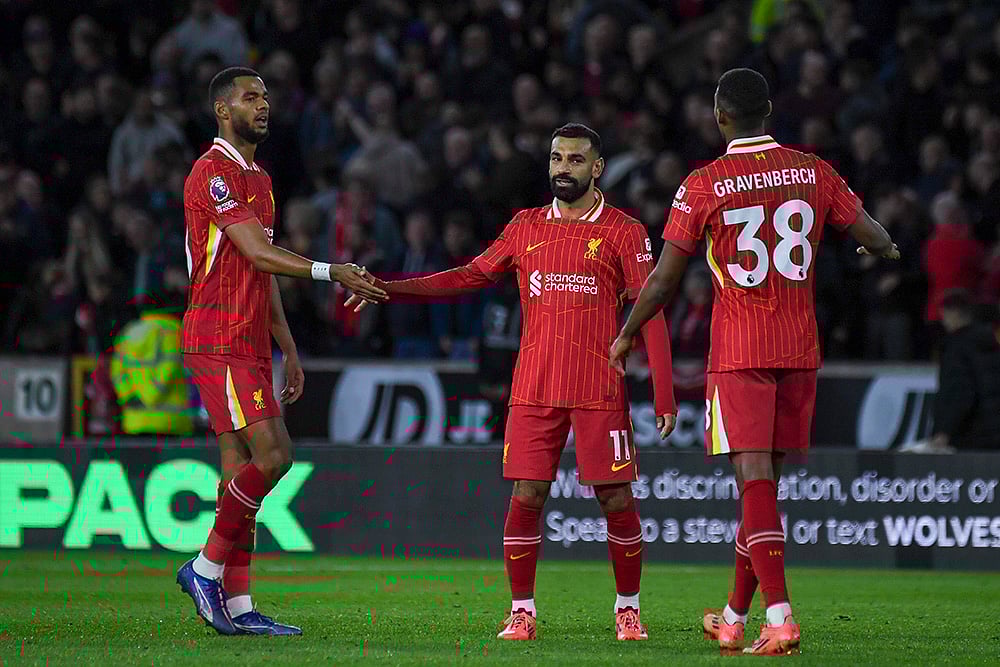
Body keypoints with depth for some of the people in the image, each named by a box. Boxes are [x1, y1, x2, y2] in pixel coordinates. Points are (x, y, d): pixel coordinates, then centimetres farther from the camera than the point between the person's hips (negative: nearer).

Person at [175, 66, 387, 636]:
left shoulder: (260, 180, 21)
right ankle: (206, 568, -5)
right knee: (271, 455, -16)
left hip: (251, 345, 9)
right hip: (218, 342, -9)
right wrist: (332, 273, -25)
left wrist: (289, 350, 22)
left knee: (242, 469, 5)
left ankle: (237, 606, 4)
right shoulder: (214, 172, -10)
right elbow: (257, 252, -20)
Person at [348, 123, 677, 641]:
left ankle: (627, 608, 12)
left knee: (616, 499, -3)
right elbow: (472, 275, 18)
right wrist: (390, 288, 11)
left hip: (601, 392, -3)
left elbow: (650, 315, -1)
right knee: (526, 497, -4)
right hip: (534, 389, 3)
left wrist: (664, 395, -9)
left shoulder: (623, 233, 1)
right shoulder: (526, 227, 12)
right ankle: (521, 611, 5)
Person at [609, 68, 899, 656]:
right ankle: (735, 618, 23)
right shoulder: (815, 173, 2)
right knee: (765, 481, 12)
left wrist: (626, 337, 12)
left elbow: (663, 280, -4)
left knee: (755, 479, -7)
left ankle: (780, 617, -21)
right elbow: (876, 238, 7)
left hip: (738, 354, -4)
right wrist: (885, 248, 33)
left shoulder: (703, 186, -7)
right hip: (800, 350, 4)